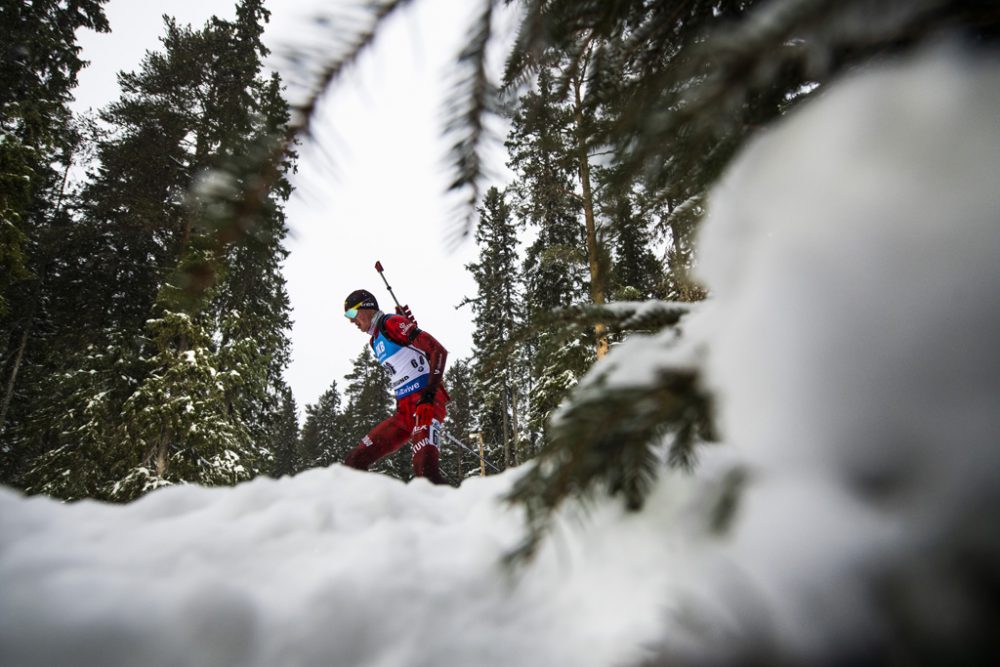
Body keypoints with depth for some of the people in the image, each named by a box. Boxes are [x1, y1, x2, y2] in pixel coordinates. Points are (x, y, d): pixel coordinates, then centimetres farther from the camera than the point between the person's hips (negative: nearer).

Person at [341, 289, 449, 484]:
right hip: (404, 411, 9)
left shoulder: (391, 323, -4)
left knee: (425, 470, -28)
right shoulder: (375, 341, 23)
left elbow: (438, 350, -12)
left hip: (426, 403, -9)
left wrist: (430, 392, -18)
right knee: (354, 461, 7)